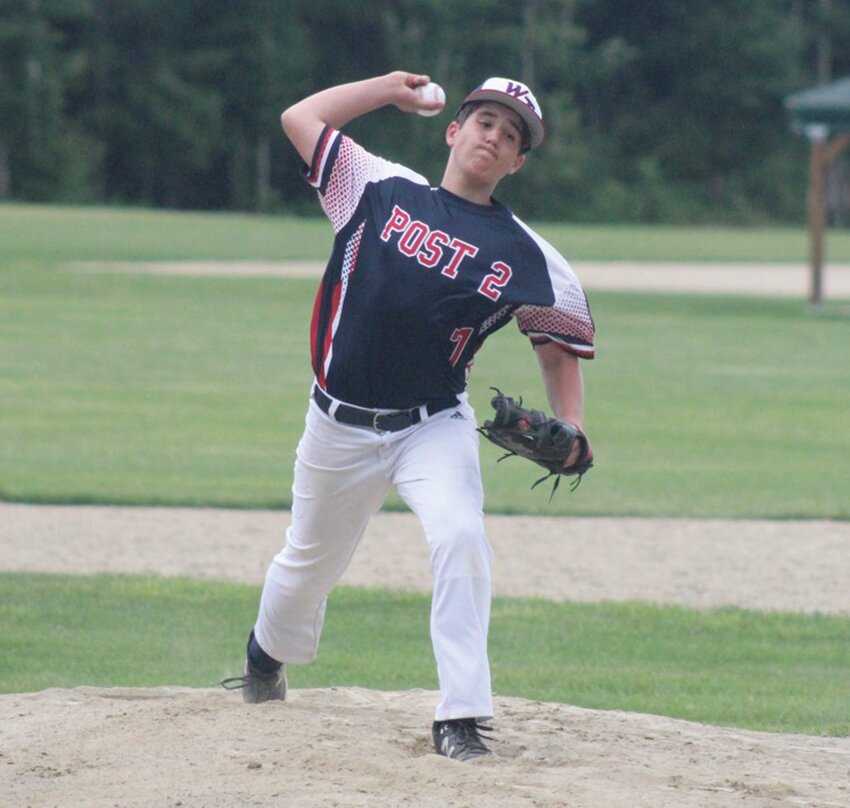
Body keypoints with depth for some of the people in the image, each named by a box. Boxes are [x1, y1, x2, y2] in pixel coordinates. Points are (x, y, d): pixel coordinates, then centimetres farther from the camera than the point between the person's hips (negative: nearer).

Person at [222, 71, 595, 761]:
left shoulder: (525, 256, -2)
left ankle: (461, 717, -25)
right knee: (311, 560, 16)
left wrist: (568, 432, -13)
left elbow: (560, 347, 3)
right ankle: (268, 655, 49)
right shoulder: (382, 190, 0)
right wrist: (391, 88, 11)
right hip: (339, 427, 1)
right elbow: (300, 118, 7)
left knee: (460, 537, -26)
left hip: (435, 428, -1)